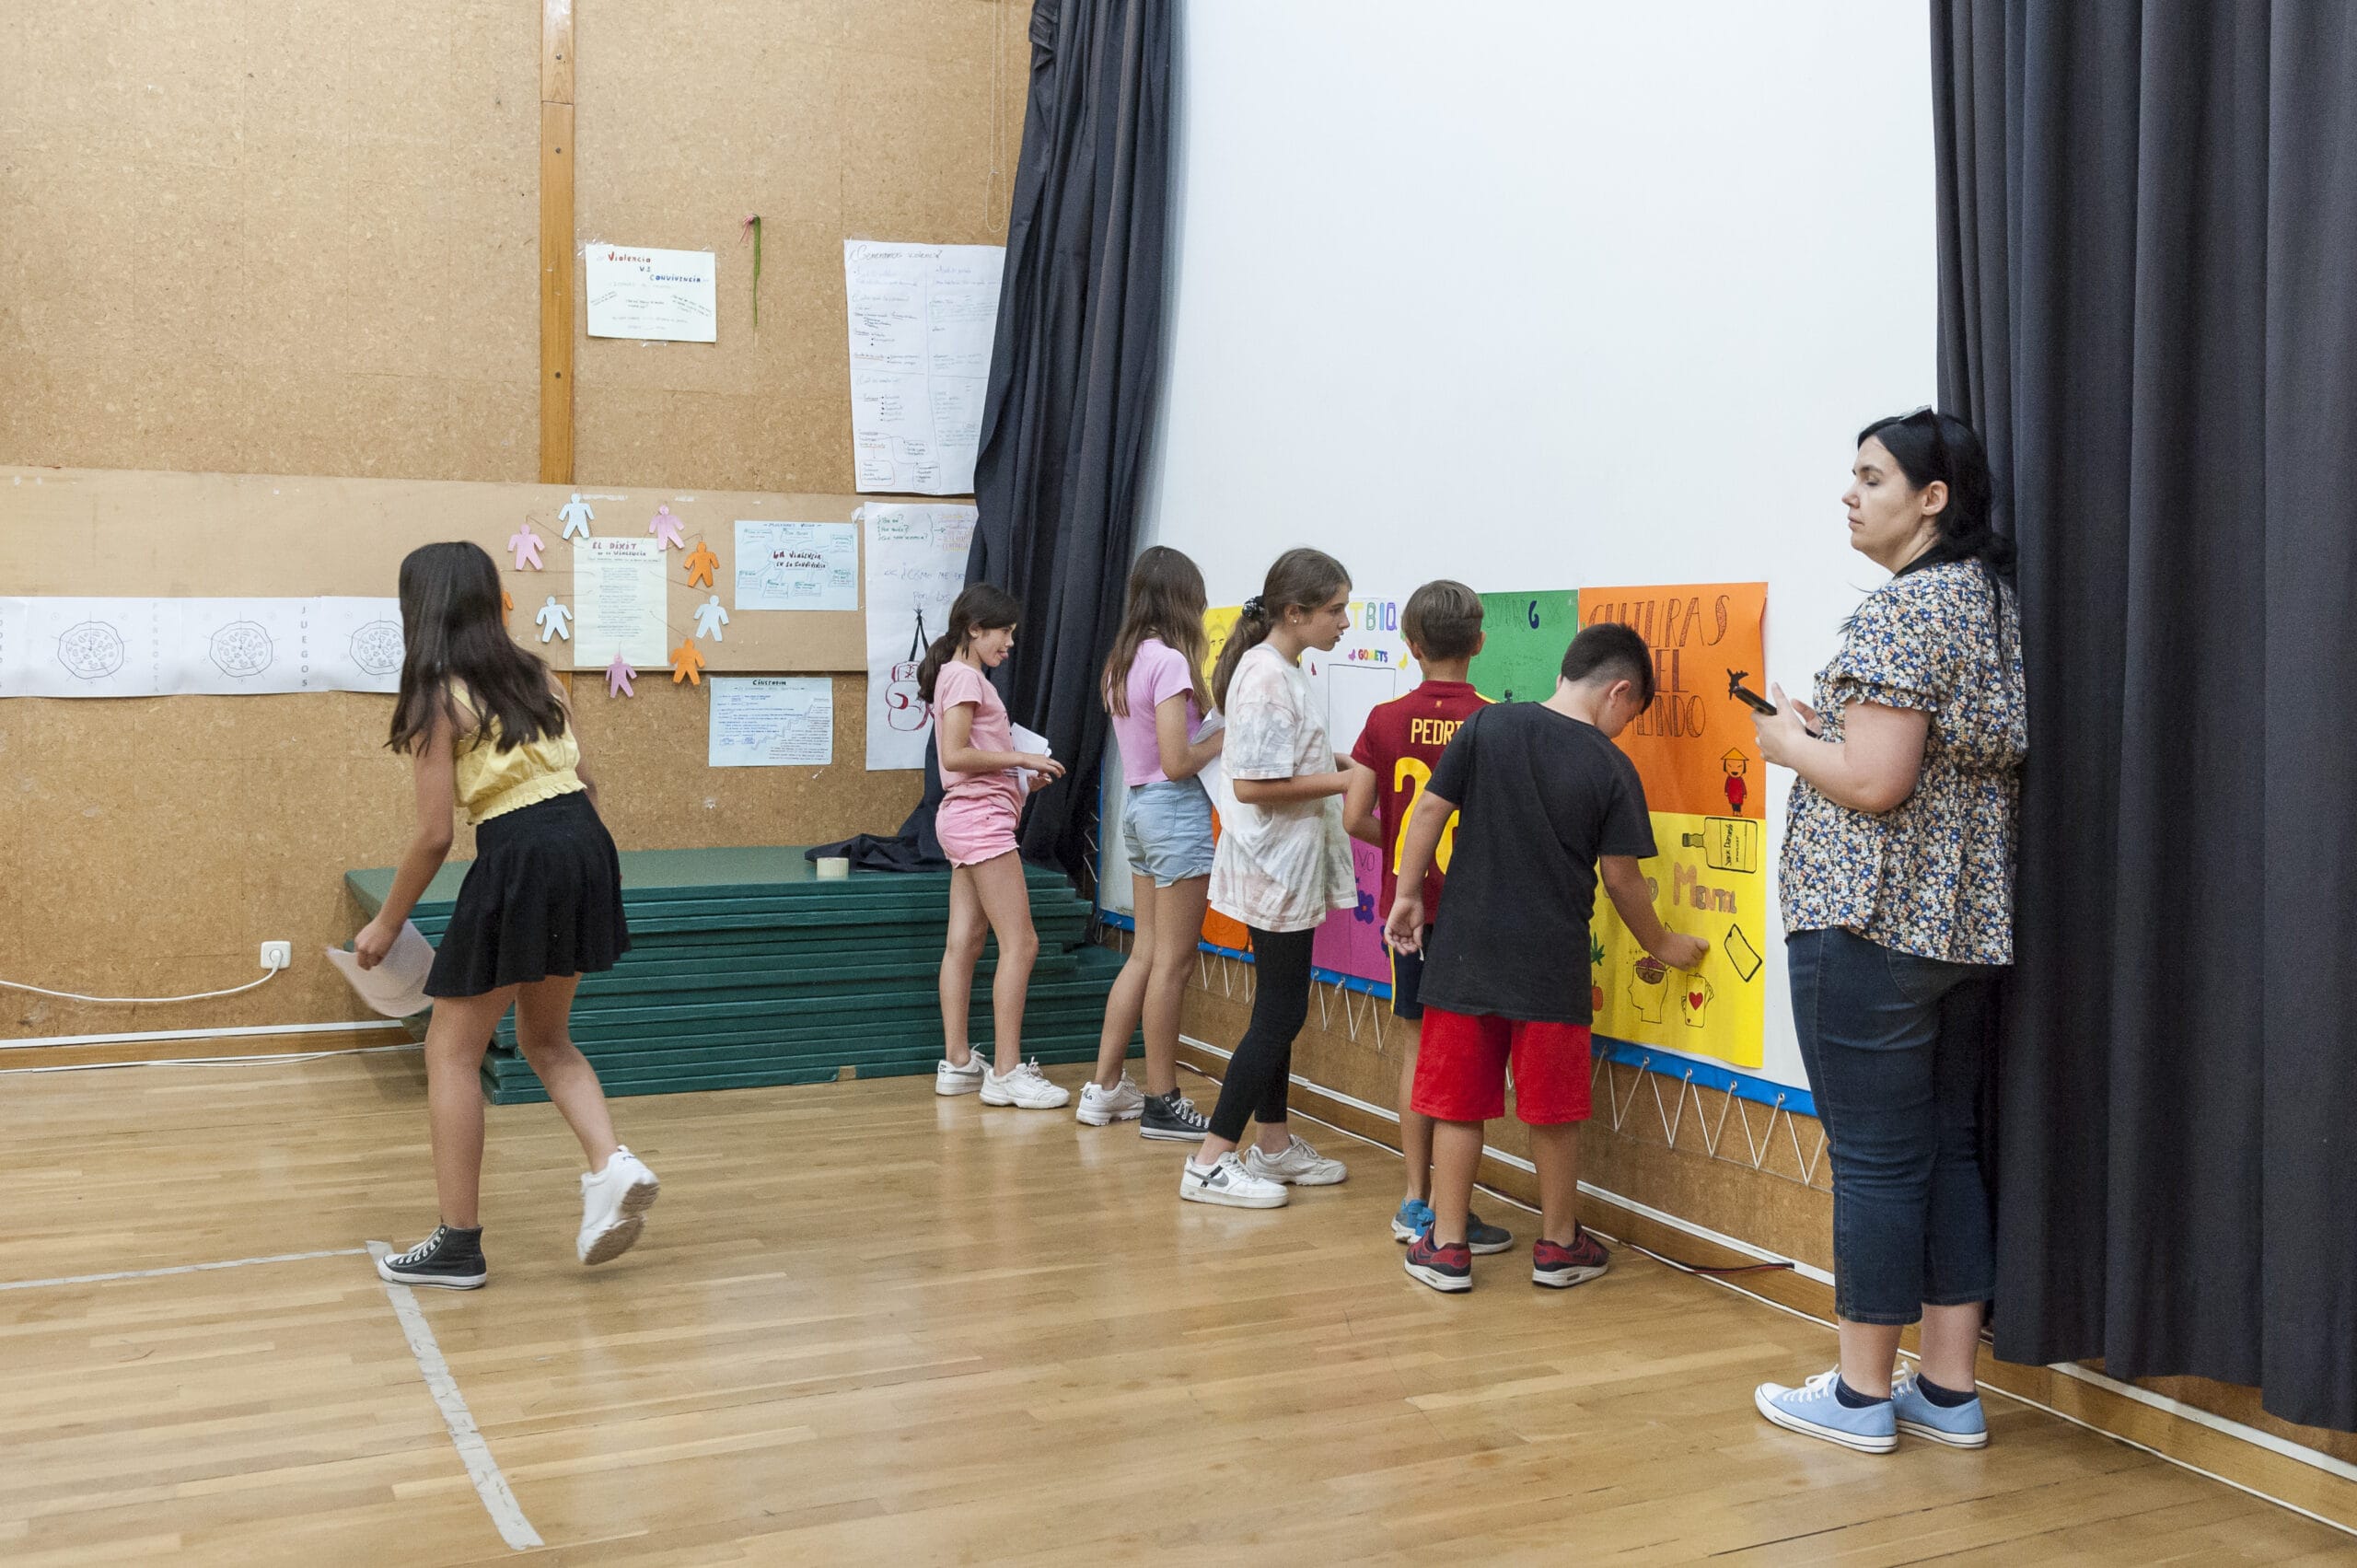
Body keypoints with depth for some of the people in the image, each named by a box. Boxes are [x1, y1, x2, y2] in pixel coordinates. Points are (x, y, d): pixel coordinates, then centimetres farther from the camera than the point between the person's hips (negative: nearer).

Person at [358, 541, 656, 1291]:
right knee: (547, 1039, 23)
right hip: (586, 844, 7)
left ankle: (458, 1244, 11)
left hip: (516, 860, -7)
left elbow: (435, 835, -7)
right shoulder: (536, 675, 14)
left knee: (452, 1052, 8)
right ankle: (612, 1164, 1)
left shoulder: (438, 698, -5)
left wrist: (385, 924, 4)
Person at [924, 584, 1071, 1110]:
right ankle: (1007, 1073, -8)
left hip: (968, 819, 10)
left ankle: (957, 1063, 13)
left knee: (964, 943, 10)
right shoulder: (964, 677, -10)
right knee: (1020, 943, -9)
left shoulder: (963, 676, 19)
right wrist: (1021, 757, -15)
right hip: (980, 817, -10)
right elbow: (954, 755, -20)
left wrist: (1020, 773, 6)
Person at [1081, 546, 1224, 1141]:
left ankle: (1106, 1088, 20)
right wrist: (1227, 737, -4)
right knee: (1172, 963, 0)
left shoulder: (1124, 661, 10)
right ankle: (1162, 1103, 7)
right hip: (1175, 808, -9)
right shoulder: (1170, 661, -16)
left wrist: (1212, 717, 4)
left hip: (1138, 806, 9)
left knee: (1145, 954, 15)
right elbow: (1178, 762, -19)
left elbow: (1157, 742, 10)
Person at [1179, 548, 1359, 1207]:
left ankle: (1274, 1144, 27)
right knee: (1278, 1014, -5)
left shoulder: (1284, 671, 11)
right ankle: (1210, 1163, 0)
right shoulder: (1266, 678, -20)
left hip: (1289, 869, 10)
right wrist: (1342, 782, -20)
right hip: (1275, 870, -10)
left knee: (1281, 1009, 16)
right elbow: (1252, 785, -25)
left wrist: (1340, 762, 5)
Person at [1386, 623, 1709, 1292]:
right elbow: (1621, 878, -3)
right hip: (1551, 963, -1)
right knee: (1553, 1111, 12)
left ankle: (1446, 1247, 14)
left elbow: (1430, 810, -2)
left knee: (1457, 1101, 9)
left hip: (1465, 951, 2)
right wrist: (1661, 944, 13)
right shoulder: (1612, 769, -7)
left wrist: (1408, 894, 9)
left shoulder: (1488, 725, -2)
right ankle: (1558, 1245, 25)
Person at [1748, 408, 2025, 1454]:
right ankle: (1949, 1390, 20)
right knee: (1948, 1146, 13)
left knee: (1874, 1157, 0)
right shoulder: (1996, 601, 14)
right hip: (1970, 923, 9)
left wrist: (1790, 744, -4)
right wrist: (1827, 726, 13)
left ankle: (1862, 1393, 11)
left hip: (1870, 922, -9)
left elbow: (1874, 782, -22)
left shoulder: (1902, 610, -15)